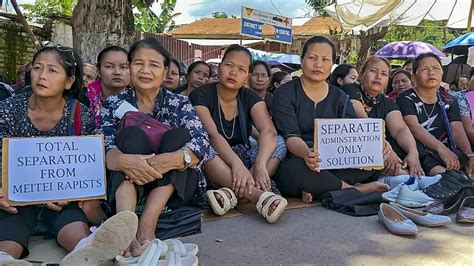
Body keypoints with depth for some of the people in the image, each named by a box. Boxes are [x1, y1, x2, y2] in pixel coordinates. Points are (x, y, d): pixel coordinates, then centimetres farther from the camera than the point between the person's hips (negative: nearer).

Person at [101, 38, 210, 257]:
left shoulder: (179, 104, 4)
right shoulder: (114, 104, 5)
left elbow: (202, 143, -13)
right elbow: (103, 149, -11)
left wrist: (169, 160, -34)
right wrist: (123, 160, -36)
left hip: (173, 191, 1)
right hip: (125, 189, 0)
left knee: (178, 136, -21)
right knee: (132, 135, -22)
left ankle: (148, 222, -34)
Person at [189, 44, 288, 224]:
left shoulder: (250, 98, 1)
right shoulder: (201, 96, -9)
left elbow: (269, 131, -18)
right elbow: (212, 135, -25)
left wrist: (260, 165, -37)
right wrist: (237, 164, -42)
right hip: (214, 163, -3)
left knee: (280, 143, -19)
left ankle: (231, 192, -37)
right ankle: (259, 195, -43)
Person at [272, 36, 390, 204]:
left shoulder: (340, 98, 11)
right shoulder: (285, 94, -2)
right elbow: (290, 136, -15)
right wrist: (306, 153, -39)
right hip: (298, 161, -4)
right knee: (294, 171, -38)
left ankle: (317, 189, -23)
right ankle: (357, 189, -17)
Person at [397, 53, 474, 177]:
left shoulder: (450, 101, 15)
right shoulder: (405, 99, 0)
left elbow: (457, 131, 0)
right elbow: (414, 126, -16)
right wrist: (441, 148, -31)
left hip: (447, 152, 5)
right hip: (419, 153, -5)